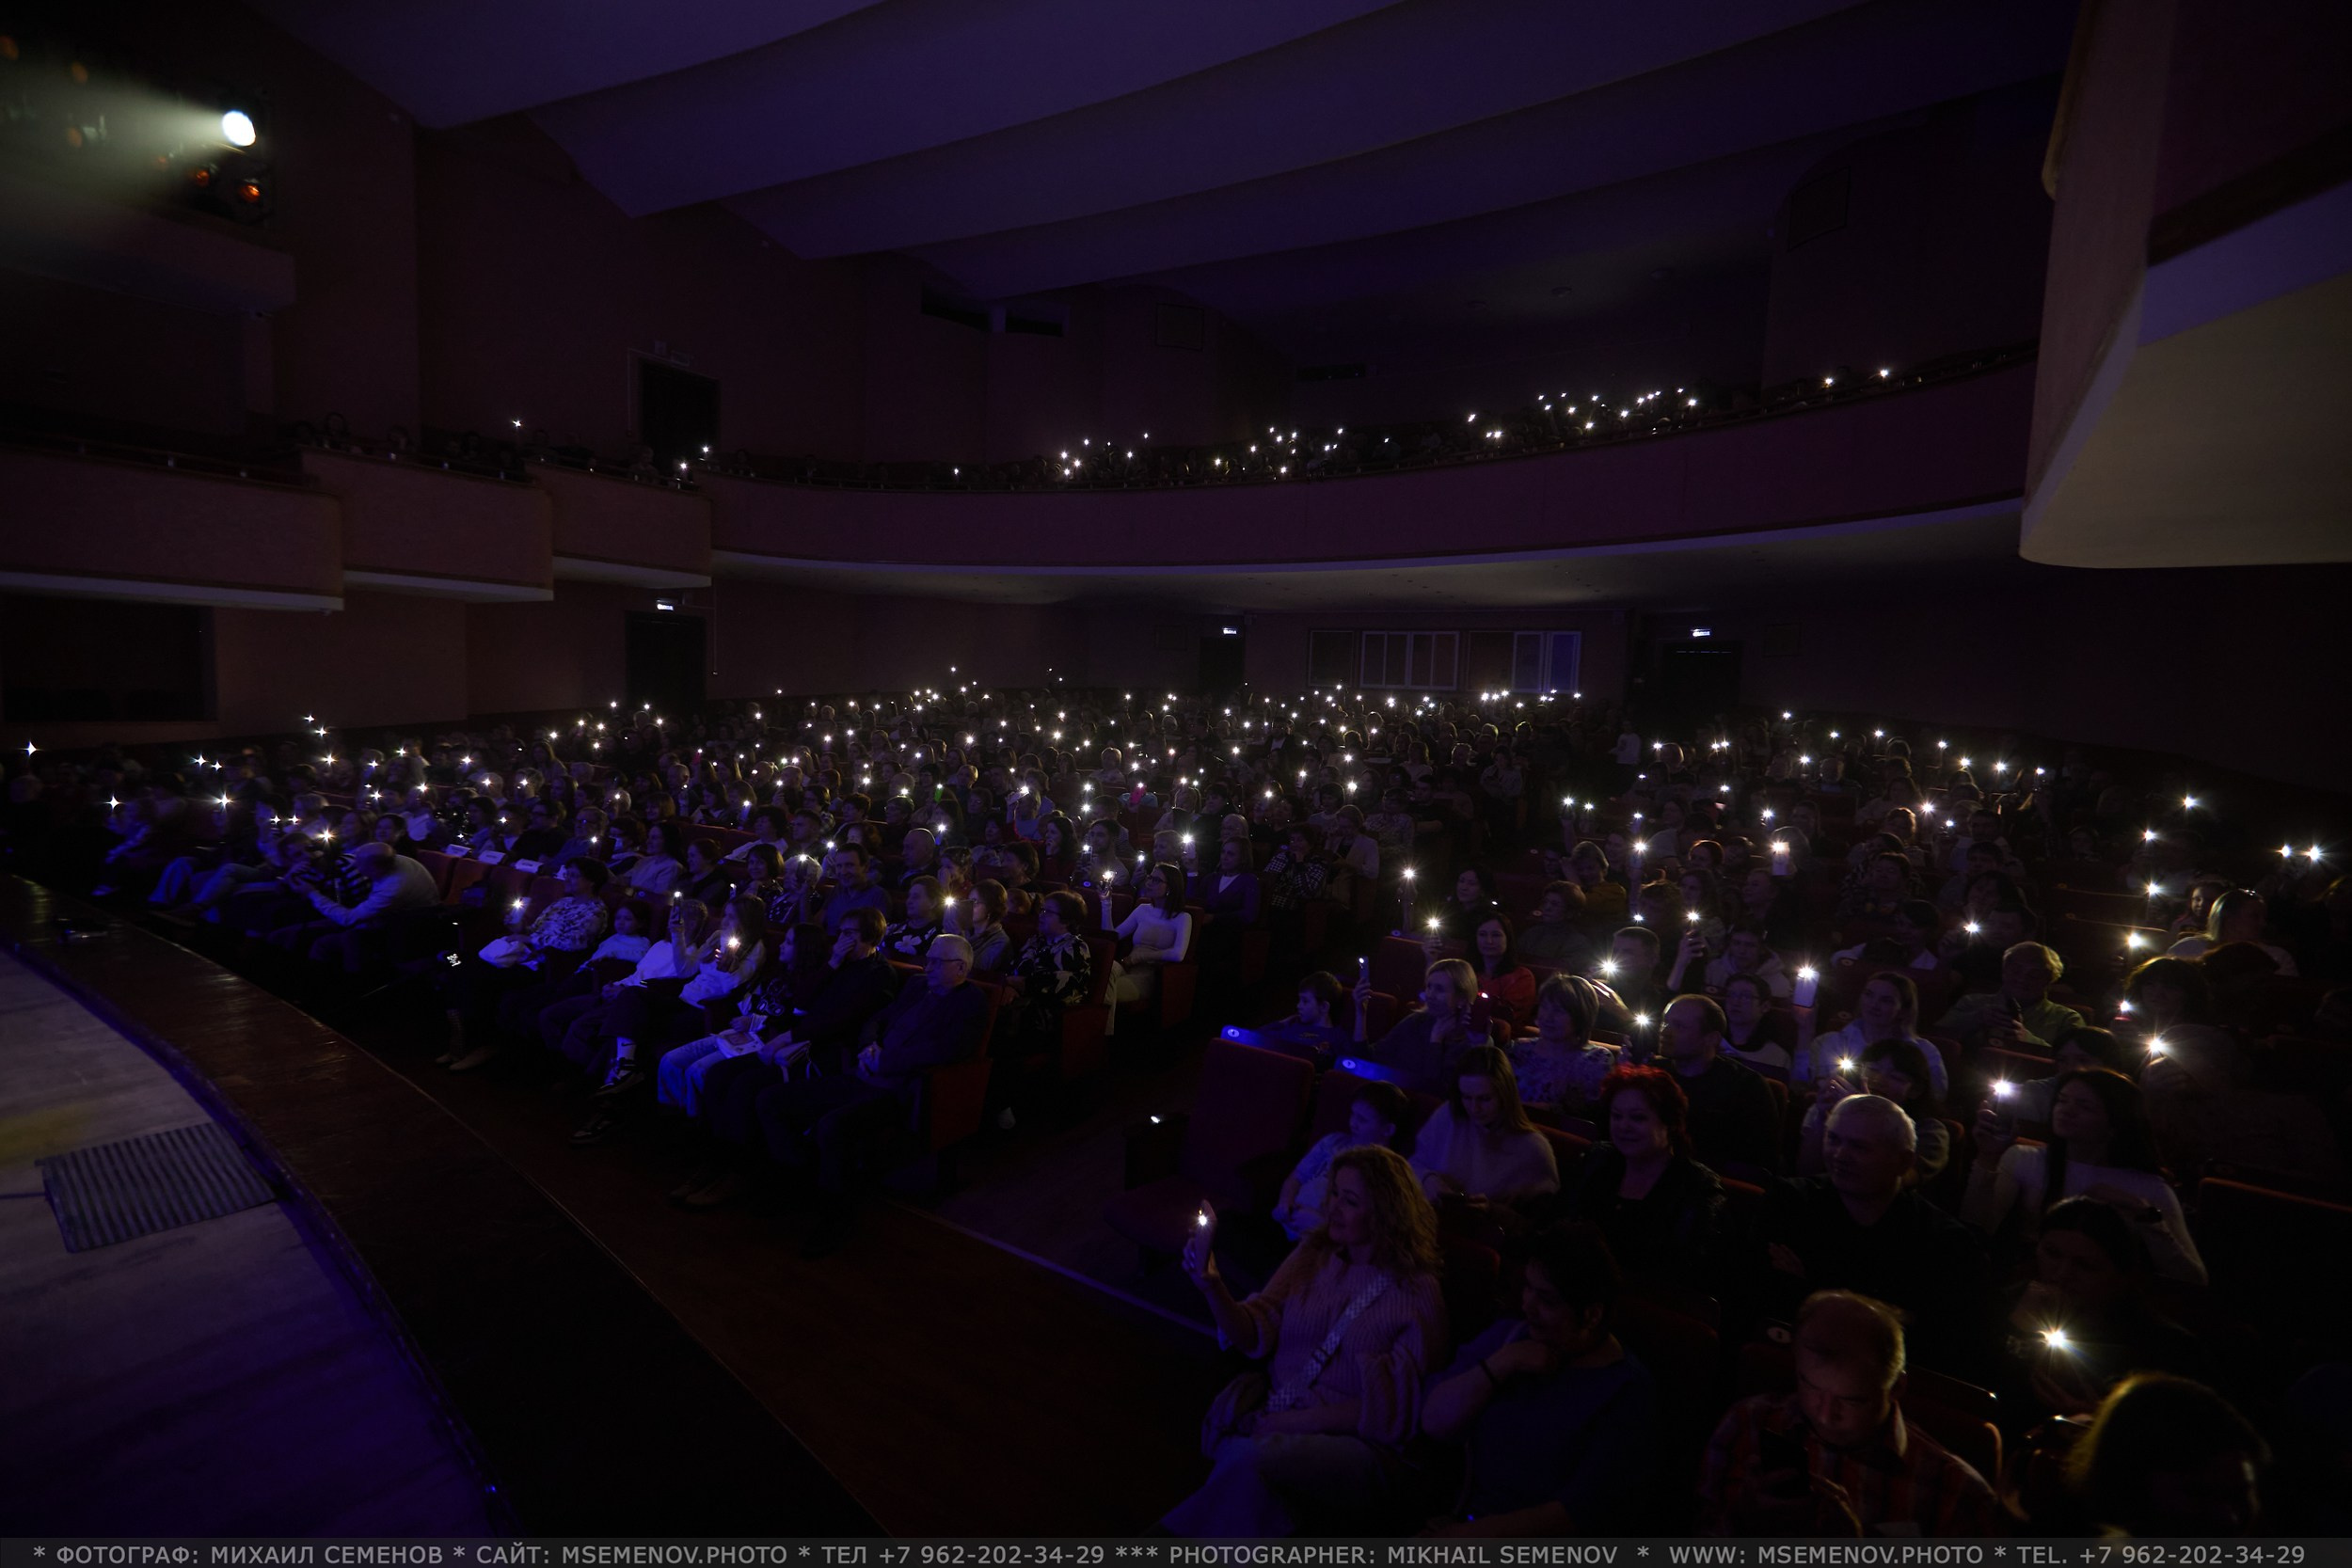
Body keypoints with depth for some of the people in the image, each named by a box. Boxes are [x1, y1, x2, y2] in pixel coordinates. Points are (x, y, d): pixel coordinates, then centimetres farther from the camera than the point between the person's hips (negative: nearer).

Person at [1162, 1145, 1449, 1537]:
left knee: (1254, 1460, -32)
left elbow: (1390, 1409, -6)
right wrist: (1211, 1285, -14)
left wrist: (1295, 1421, -13)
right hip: (1271, 1421, 3)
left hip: (1355, 1445, -3)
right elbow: (1254, 1336, 4)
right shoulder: (1312, 1254, 9)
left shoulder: (1418, 1294, -3)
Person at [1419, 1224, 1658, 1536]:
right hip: (1464, 1520, 4)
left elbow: (1585, 1510, -14)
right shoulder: (1508, 1334, 5)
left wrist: (1477, 1532, -19)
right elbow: (1435, 1422, 1)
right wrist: (1502, 1363, -12)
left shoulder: (1629, 1389, -9)